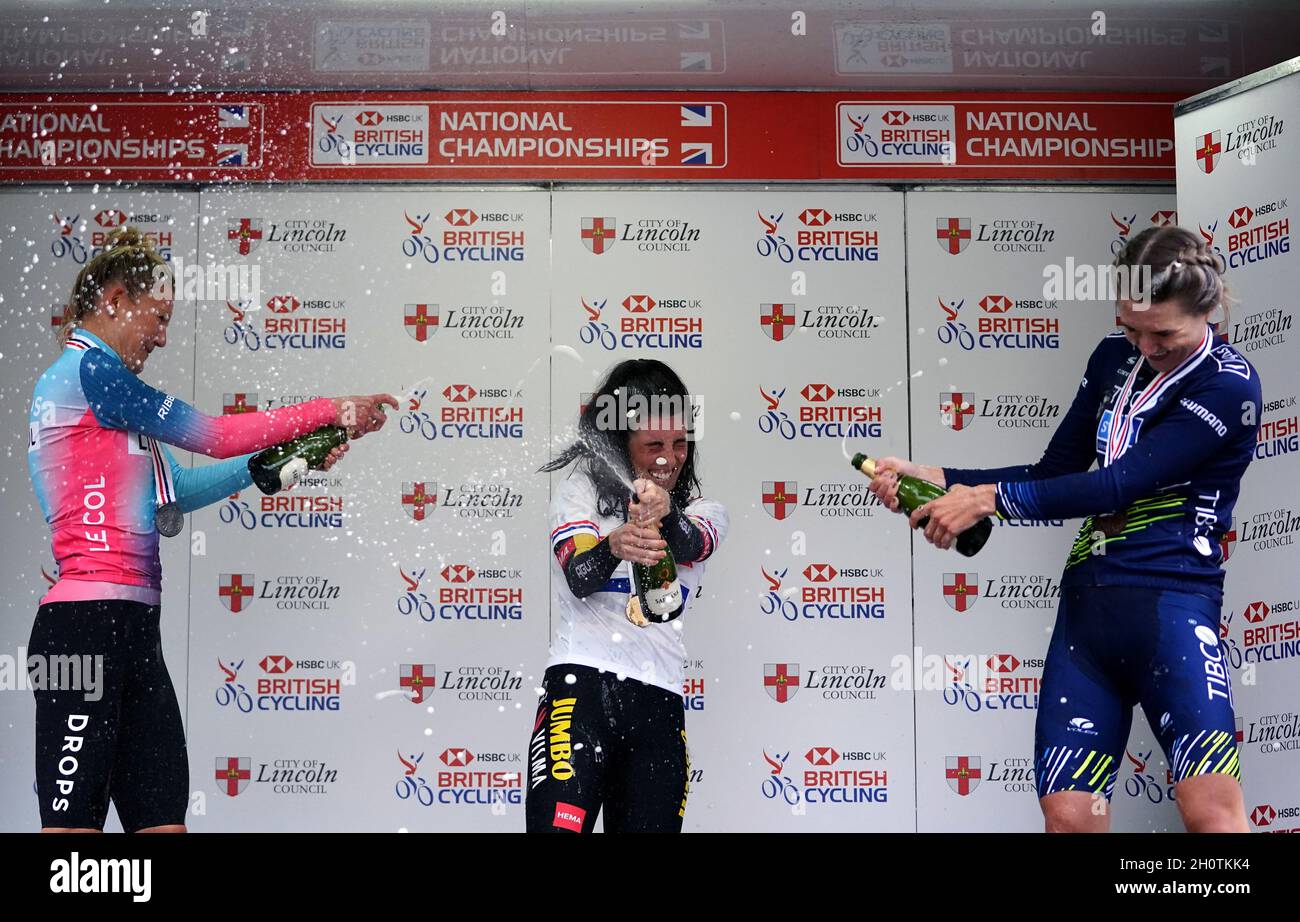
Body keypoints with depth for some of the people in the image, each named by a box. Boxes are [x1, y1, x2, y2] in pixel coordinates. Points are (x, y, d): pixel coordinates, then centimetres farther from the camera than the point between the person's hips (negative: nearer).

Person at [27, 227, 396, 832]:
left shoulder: (95, 375, 22)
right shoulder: (86, 367, -6)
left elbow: (176, 490, 24)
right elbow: (214, 436, -4)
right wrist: (329, 411, 6)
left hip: (133, 627, 10)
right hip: (88, 622, -10)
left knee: (162, 818, 5)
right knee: (74, 822, -9)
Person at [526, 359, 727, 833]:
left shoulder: (704, 512, 16)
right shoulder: (580, 491, 8)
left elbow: (689, 545, -8)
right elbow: (580, 578, -8)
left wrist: (664, 515, -32)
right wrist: (616, 546, -31)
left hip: (660, 704, 4)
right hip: (583, 684, -3)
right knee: (559, 825, -19)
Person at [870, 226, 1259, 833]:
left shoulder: (1227, 385, -6)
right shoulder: (1114, 358, 16)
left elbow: (1120, 483, -14)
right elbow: (1055, 475, 21)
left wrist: (989, 498, -11)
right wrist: (936, 479, 10)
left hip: (1169, 599, -6)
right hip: (1085, 601, 6)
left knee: (1210, 805, -23)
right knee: (1068, 814, -1)